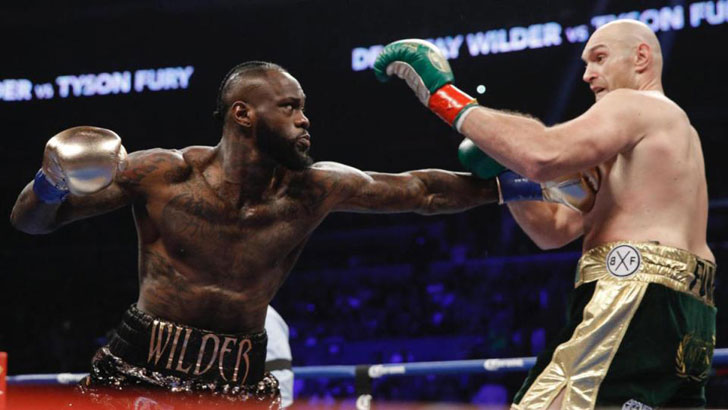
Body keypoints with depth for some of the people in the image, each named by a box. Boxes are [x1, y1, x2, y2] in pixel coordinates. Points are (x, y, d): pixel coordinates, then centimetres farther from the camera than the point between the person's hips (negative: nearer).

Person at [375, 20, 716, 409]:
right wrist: (507, 177, 13)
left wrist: (445, 97, -11)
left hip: (634, 305, -10)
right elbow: (555, 229, 28)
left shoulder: (635, 105, 1)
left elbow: (543, 154, -20)